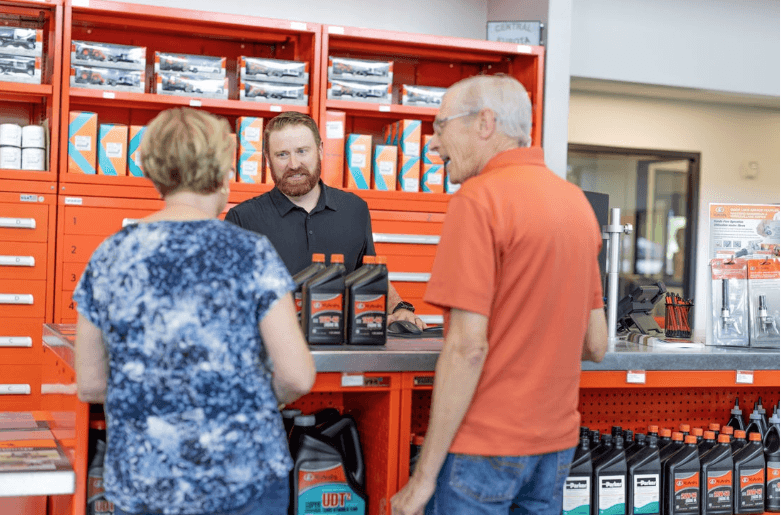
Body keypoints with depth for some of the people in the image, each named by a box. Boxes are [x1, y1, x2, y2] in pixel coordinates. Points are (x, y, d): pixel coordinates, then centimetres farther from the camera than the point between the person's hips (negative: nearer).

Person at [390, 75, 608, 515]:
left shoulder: (480, 198, -14)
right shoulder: (577, 201, 8)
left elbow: (468, 346, -19)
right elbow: (596, 345, 11)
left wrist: (425, 474, -15)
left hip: (484, 446, -7)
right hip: (557, 445, 7)